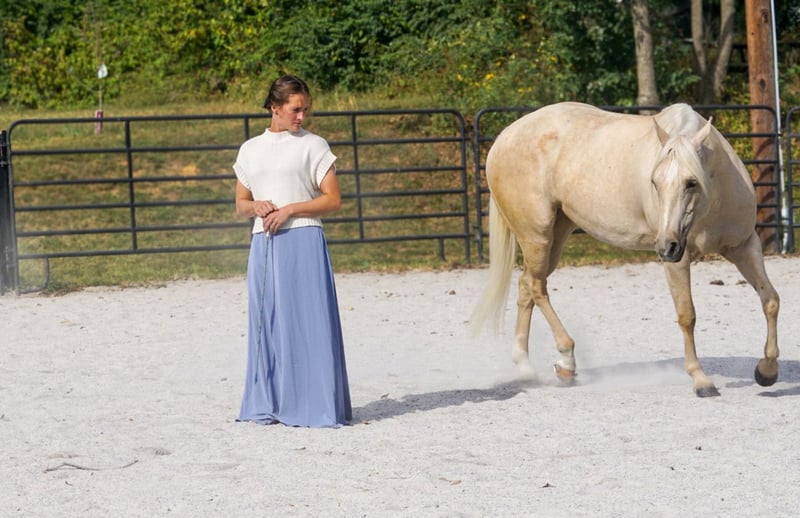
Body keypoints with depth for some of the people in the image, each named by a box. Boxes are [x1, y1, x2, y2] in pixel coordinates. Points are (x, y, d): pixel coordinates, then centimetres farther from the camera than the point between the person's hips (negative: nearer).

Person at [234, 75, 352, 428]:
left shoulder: (313, 146, 3)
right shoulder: (251, 150, 14)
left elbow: (333, 200, -1)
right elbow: (240, 205, 19)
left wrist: (290, 209, -12)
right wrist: (256, 206, -4)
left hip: (303, 242, -4)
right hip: (264, 244, 4)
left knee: (307, 322, -7)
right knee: (266, 323, 5)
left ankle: (314, 406, -4)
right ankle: (268, 404, 12)